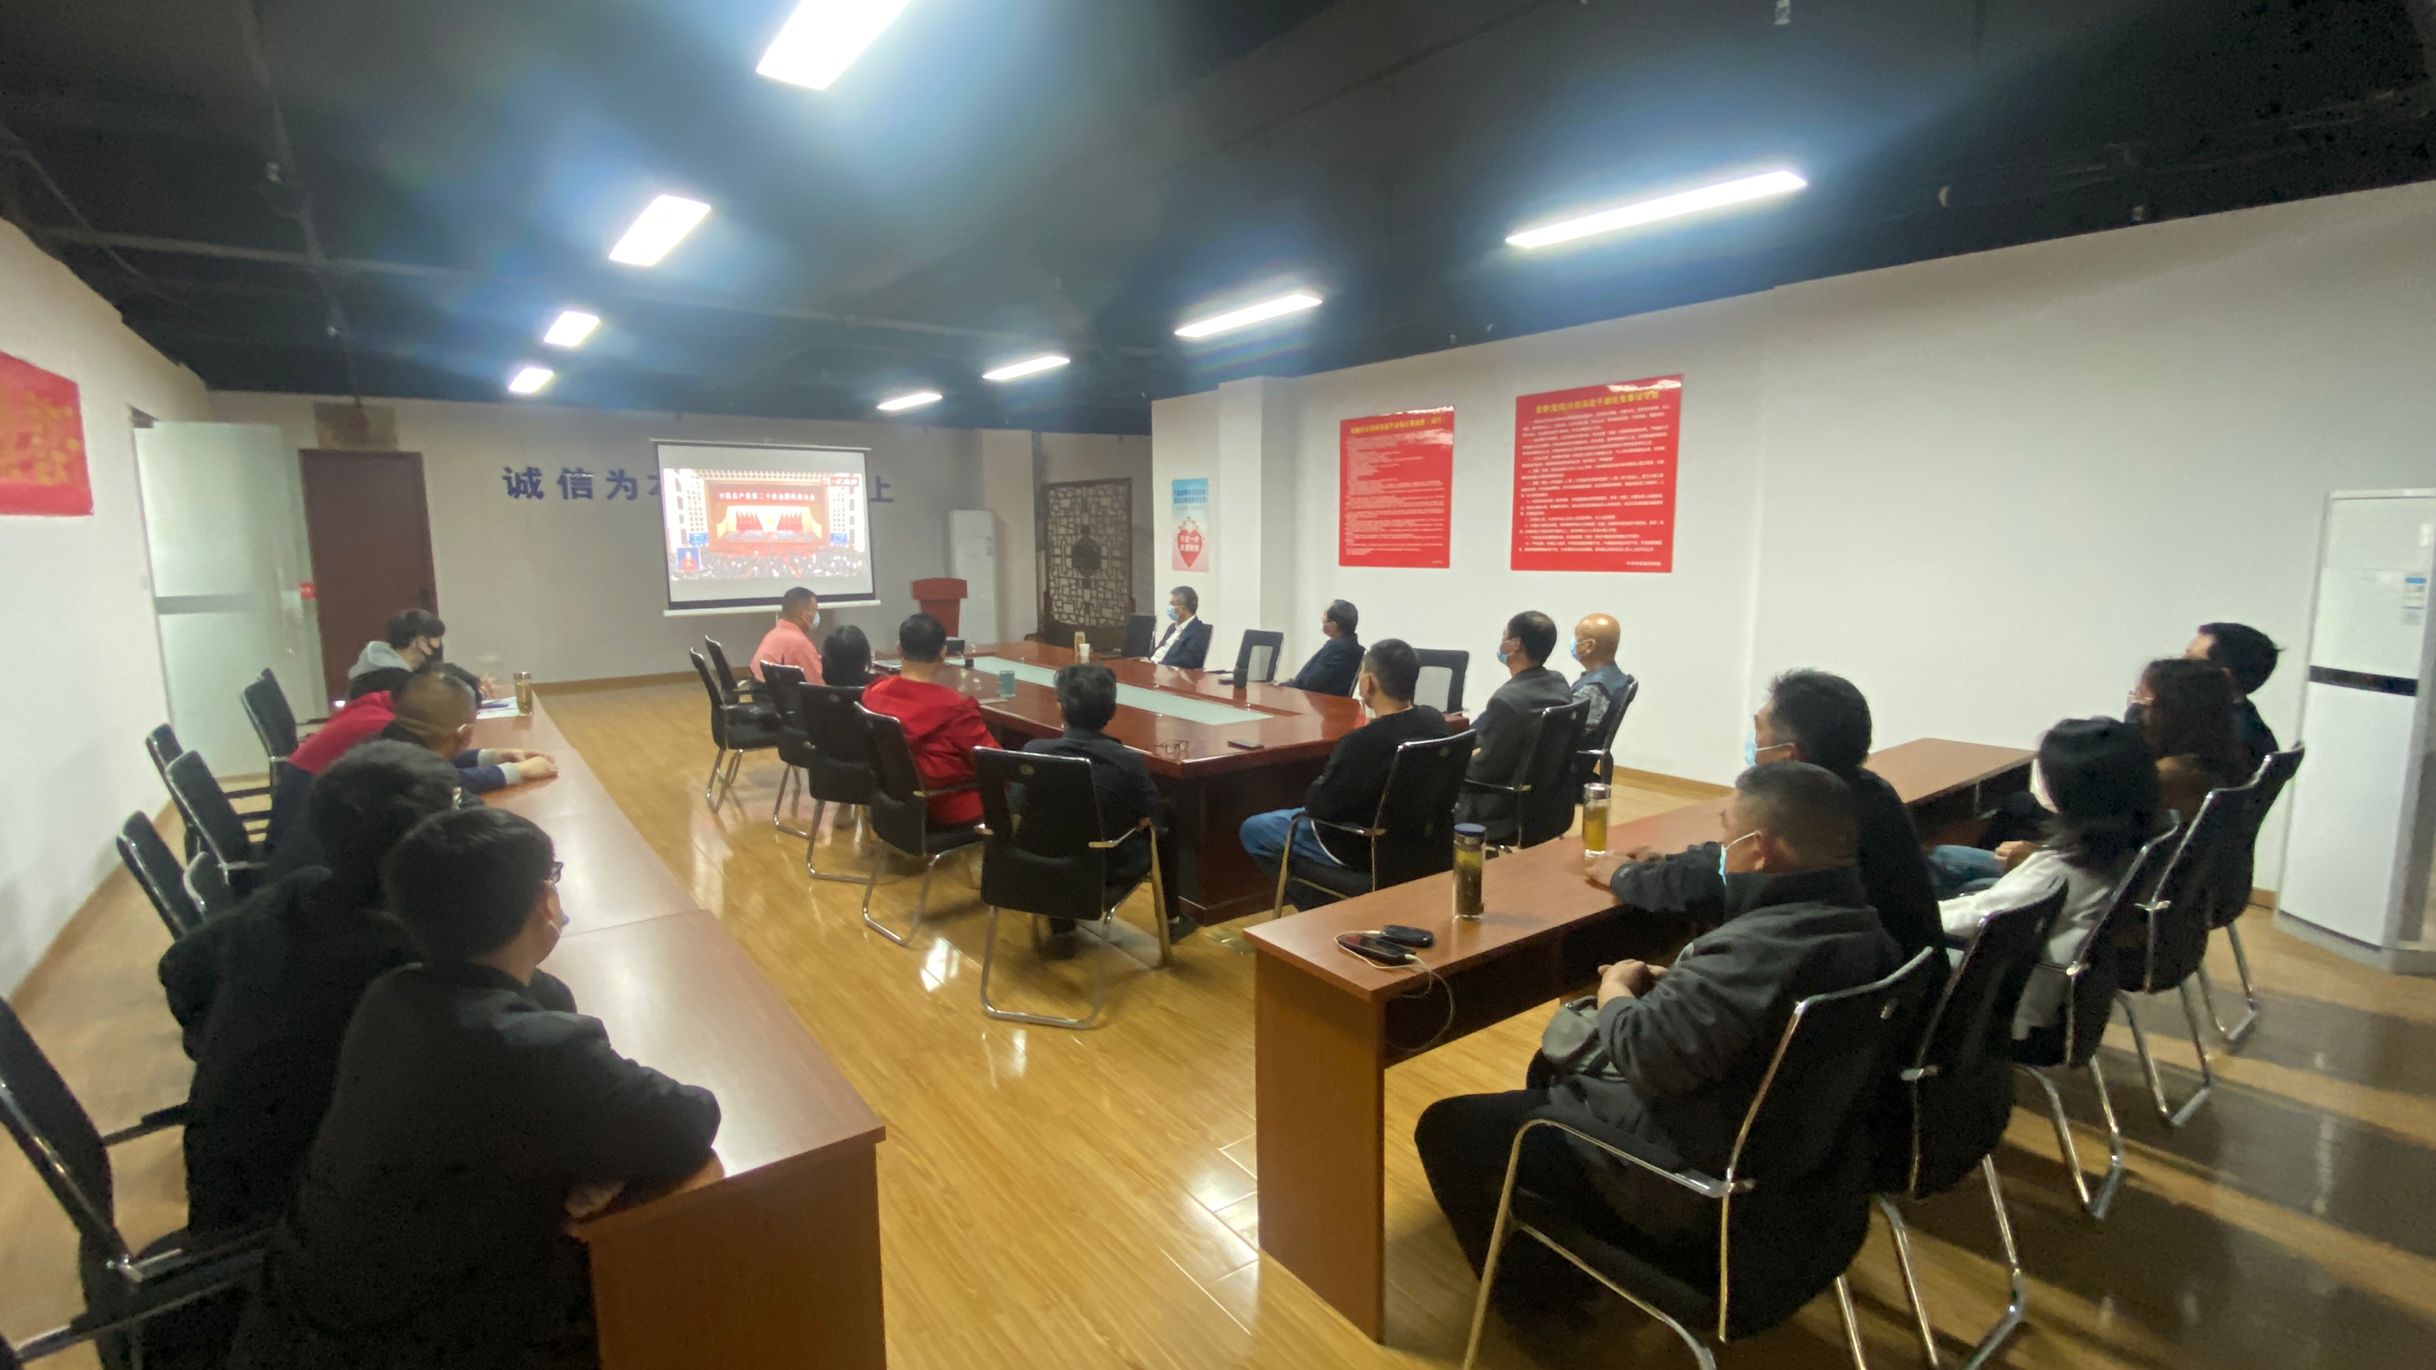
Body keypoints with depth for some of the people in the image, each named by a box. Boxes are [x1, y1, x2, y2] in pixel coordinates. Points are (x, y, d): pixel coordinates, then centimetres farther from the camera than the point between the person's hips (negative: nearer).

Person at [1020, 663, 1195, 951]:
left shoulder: (1033, 751, -16)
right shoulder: (1129, 761, -22)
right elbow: (1155, 822, -9)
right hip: (1113, 869, -2)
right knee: (1168, 819, 21)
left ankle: (1061, 930, 32)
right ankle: (1171, 918, 33)